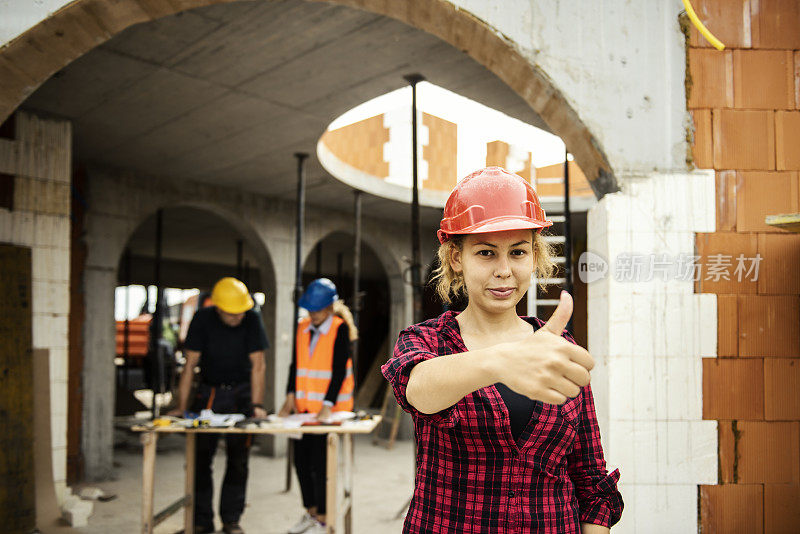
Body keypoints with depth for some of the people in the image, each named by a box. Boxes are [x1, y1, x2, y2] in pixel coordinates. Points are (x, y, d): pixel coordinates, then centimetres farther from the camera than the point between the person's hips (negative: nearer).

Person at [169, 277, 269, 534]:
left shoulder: (252, 319, -13)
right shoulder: (202, 319, -13)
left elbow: (257, 364, -12)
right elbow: (190, 364, -12)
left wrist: (256, 405, -18)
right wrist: (181, 406, -16)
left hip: (241, 392, 0)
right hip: (208, 392, 1)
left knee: (238, 459, 0)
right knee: (201, 457, 0)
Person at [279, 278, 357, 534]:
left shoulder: (340, 329, -9)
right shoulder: (303, 328, 9)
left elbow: (339, 371, -15)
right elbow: (296, 364, 11)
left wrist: (328, 405, -22)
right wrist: (291, 397, 0)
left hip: (329, 408, -6)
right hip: (304, 406, 6)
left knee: (320, 463, -4)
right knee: (301, 460, 11)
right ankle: (310, 512, 27)